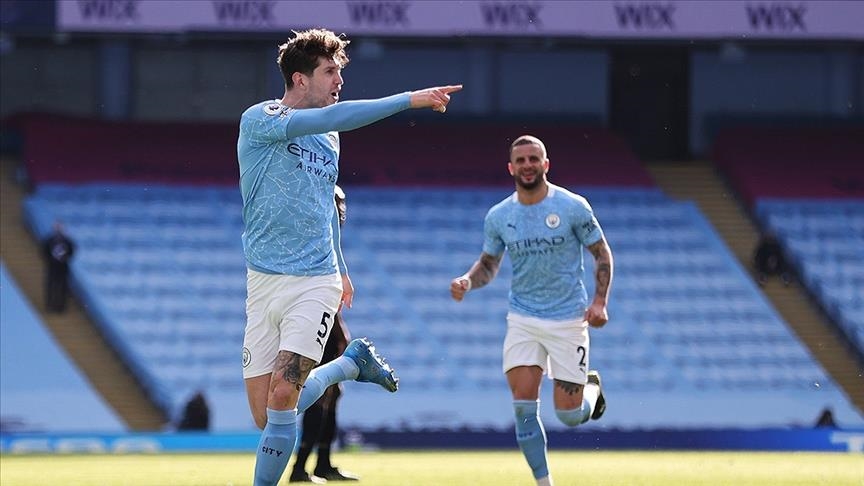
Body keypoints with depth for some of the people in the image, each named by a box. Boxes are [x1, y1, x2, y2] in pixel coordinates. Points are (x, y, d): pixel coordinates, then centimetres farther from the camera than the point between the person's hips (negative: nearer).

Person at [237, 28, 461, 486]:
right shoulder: (259, 120, -9)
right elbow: (331, 117, -25)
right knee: (266, 417, 1)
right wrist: (408, 100, -27)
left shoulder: (329, 138, 11)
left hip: (316, 282, 2)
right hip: (264, 282, -2)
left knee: (282, 395, -18)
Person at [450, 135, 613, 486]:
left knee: (569, 415, -1)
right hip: (522, 320, 2)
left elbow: (602, 253, 1)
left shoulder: (572, 207, -8)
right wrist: (467, 281, -9)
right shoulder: (498, 216, 0)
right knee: (523, 407, -10)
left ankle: (591, 386, 35)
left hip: (568, 320, -2)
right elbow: (488, 264, 13)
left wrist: (600, 302, -10)